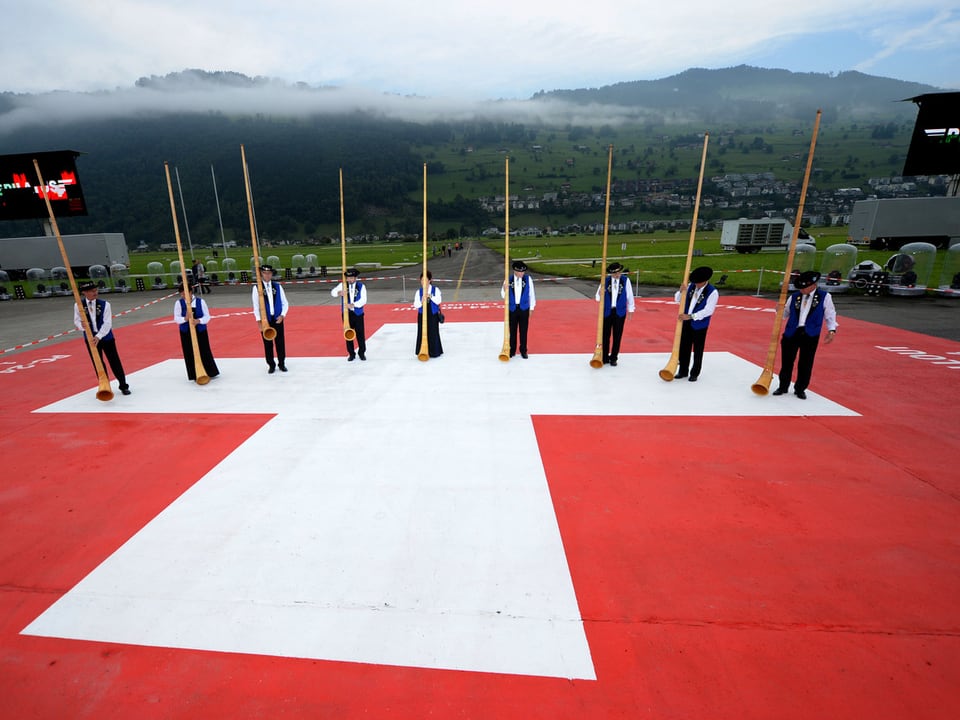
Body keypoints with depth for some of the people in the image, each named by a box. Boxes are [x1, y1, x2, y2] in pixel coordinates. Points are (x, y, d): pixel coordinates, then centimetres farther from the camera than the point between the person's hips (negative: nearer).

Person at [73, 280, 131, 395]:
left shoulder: (104, 304, -10)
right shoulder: (78, 306, -5)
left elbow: (107, 323, -15)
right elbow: (77, 321, 0)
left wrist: (99, 336, -25)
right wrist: (81, 325, -25)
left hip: (106, 337, -1)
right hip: (90, 339, 1)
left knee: (114, 361, 4)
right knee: (98, 364, 9)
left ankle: (123, 385, 17)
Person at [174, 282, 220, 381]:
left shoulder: (201, 301, -6)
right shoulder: (178, 303, -4)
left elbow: (207, 316, -4)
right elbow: (176, 318, -4)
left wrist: (198, 321, -23)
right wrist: (185, 318, -25)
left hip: (200, 330, -1)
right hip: (186, 332, 1)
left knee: (204, 351, 4)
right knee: (190, 353, 5)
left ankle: (211, 372, 19)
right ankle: (195, 375, 16)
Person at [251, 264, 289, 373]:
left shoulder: (278, 286, 2)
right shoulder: (257, 288, -2)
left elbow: (285, 303, 4)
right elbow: (256, 306, -1)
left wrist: (282, 315, -9)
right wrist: (258, 320, -7)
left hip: (277, 319, 1)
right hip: (265, 320, -1)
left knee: (280, 342, 7)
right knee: (268, 344, 6)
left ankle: (281, 363, 21)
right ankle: (271, 365, 17)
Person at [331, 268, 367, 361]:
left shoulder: (361, 286, -1)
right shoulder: (343, 285, 3)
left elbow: (363, 300, -10)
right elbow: (333, 292, -7)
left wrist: (353, 305, -24)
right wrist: (339, 293, -30)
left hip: (358, 313, -1)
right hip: (346, 313, 2)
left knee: (360, 334, 3)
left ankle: (362, 352, 18)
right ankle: (351, 354, 16)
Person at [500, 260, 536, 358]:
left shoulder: (528, 279, -4)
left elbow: (531, 294, 3)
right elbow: (503, 295, -1)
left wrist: (531, 308, 5)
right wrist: (505, 289, -23)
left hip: (524, 309, 0)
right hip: (512, 309, 0)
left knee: (523, 331, 6)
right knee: (512, 331, 9)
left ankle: (523, 351, 20)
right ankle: (512, 350, 23)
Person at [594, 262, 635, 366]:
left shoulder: (626, 280, -2)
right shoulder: (605, 281, -2)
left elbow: (630, 296, 5)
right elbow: (598, 297, 0)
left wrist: (630, 310, 8)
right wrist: (600, 294, -23)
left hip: (620, 312, 0)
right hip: (607, 311, 0)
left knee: (617, 336, 6)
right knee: (605, 335, 5)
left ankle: (613, 358, 19)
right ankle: (605, 357, 18)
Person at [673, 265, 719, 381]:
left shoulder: (713, 292, -12)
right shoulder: (691, 286, 3)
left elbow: (708, 311, -19)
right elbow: (677, 299, 10)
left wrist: (690, 316, -24)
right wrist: (681, 291, -12)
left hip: (699, 325, -4)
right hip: (686, 323, 5)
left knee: (697, 350, 6)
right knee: (683, 348, 11)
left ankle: (694, 373, 20)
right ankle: (683, 371, 25)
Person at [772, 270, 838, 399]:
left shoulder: (824, 297, 2)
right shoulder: (794, 297, 7)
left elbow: (830, 315, 5)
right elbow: (785, 313, 14)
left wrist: (831, 330, -3)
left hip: (810, 335, -2)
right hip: (791, 333, 2)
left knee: (806, 364, 5)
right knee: (787, 362, 7)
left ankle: (800, 389, 20)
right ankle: (783, 387, 22)